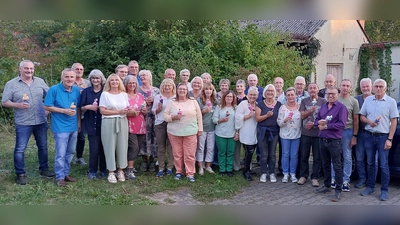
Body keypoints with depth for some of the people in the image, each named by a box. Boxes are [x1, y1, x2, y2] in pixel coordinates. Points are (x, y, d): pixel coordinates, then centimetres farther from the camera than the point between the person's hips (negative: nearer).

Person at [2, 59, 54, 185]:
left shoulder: (40, 82, 6)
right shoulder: (11, 84, -3)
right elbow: (4, 102, -3)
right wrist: (18, 105, -19)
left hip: (41, 121, 3)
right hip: (23, 123, -3)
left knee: (43, 147, 13)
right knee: (20, 149, 1)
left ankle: (44, 169, 28)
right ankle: (20, 174, 12)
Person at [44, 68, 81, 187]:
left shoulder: (76, 90, 4)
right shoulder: (54, 89, -11)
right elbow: (47, 107, -10)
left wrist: (79, 121, 9)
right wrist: (64, 111, -18)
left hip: (73, 126, 6)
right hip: (60, 127, -6)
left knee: (70, 152, 15)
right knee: (61, 154, -3)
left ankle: (66, 173, 28)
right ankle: (60, 177, 10)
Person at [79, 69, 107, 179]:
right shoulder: (86, 91, 6)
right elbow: (81, 108, 5)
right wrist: (89, 107, -14)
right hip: (92, 124, 0)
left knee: (103, 148, 5)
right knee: (94, 149, -3)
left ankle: (103, 170, 20)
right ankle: (92, 171, 12)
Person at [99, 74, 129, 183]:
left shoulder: (124, 94, 13)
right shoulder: (105, 94, 1)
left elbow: (127, 110, 17)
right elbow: (102, 111, -8)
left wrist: (128, 111, -8)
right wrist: (118, 112, -13)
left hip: (122, 122, 3)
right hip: (109, 123, -3)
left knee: (122, 146, 3)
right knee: (110, 146, 0)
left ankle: (120, 170, 16)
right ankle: (111, 172, 9)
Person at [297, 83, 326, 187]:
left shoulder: (323, 101, -1)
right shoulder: (304, 101, 7)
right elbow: (302, 116, -1)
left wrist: (314, 123, -13)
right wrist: (310, 111, -20)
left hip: (318, 133, -2)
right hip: (305, 133, 2)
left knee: (317, 157, 4)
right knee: (304, 156, 8)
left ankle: (314, 177, 15)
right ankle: (303, 176, 20)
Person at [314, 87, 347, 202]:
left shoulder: (341, 107, -8)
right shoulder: (323, 106, 14)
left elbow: (342, 124, -18)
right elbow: (316, 120, 16)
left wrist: (326, 126, -17)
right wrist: (319, 122, -8)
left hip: (334, 141, -7)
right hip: (322, 140, 7)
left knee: (337, 166, -2)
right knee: (325, 165, 17)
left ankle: (338, 190, 4)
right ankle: (327, 185, 29)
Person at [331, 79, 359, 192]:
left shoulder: (353, 101, 0)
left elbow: (356, 120, 1)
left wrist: (354, 136, -4)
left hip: (347, 131, -1)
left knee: (347, 158, 5)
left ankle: (345, 181, 14)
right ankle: (334, 178, 20)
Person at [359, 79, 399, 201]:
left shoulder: (391, 102, -4)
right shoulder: (368, 100, 7)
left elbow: (394, 122, -5)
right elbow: (362, 116, 12)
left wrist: (389, 139, -11)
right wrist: (369, 122, -11)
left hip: (383, 137, -4)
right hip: (369, 136, 4)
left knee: (383, 165, -1)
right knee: (370, 163, 12)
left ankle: (384, 190, 9)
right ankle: (370, 186, 24)